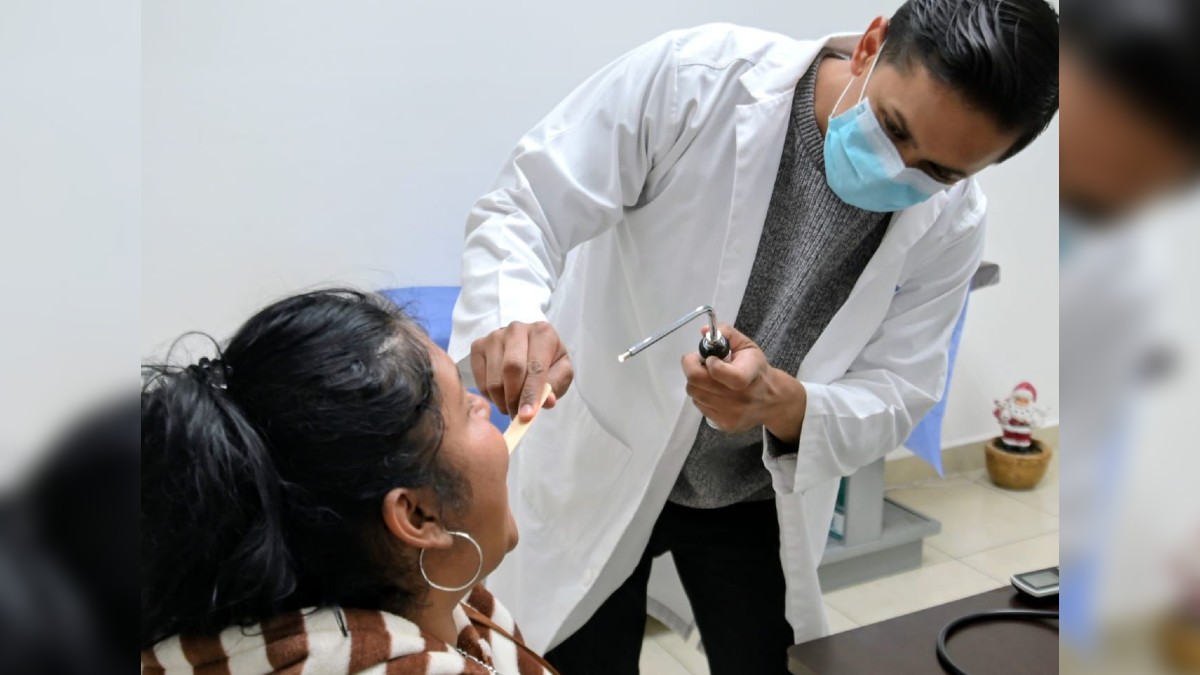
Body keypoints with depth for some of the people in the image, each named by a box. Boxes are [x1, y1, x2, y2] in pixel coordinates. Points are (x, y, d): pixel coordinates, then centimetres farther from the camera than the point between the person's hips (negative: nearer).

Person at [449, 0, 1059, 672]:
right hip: (593, 468, -2)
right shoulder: (693, 75, -24)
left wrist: (784, 404, -34)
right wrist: (511, 315, -45)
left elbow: (893, 396, -12)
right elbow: (524, 209, -23)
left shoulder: (951, 223, -14)